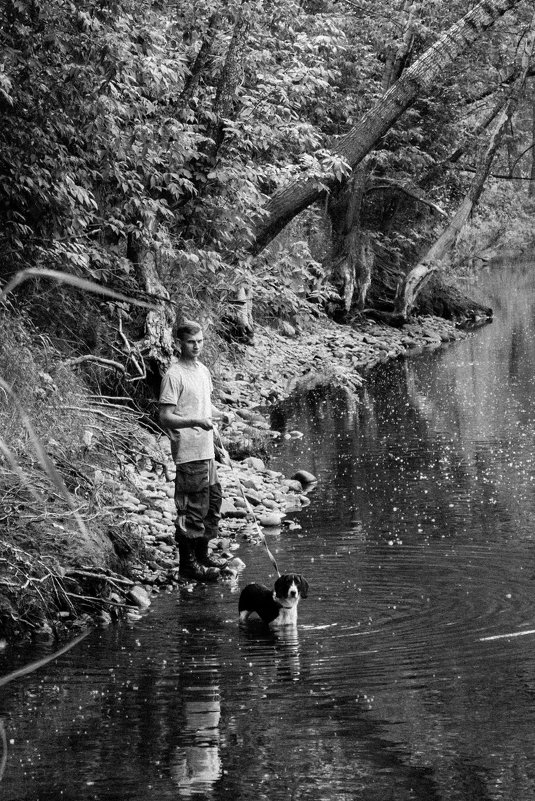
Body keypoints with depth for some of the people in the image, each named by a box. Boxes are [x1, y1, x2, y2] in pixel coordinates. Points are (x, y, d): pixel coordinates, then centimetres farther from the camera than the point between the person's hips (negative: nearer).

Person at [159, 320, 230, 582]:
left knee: (213, 500, 17)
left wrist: (223, 415, 7)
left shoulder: (203, 370, 12)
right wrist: (196, 421, -30)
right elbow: (166, 417, -18)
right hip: (188, 452, -9)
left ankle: (202, 553, 32)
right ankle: (188, 562, 6)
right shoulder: (174, 375, -15)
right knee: (192, 507, -4)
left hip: (206, 450, 9)